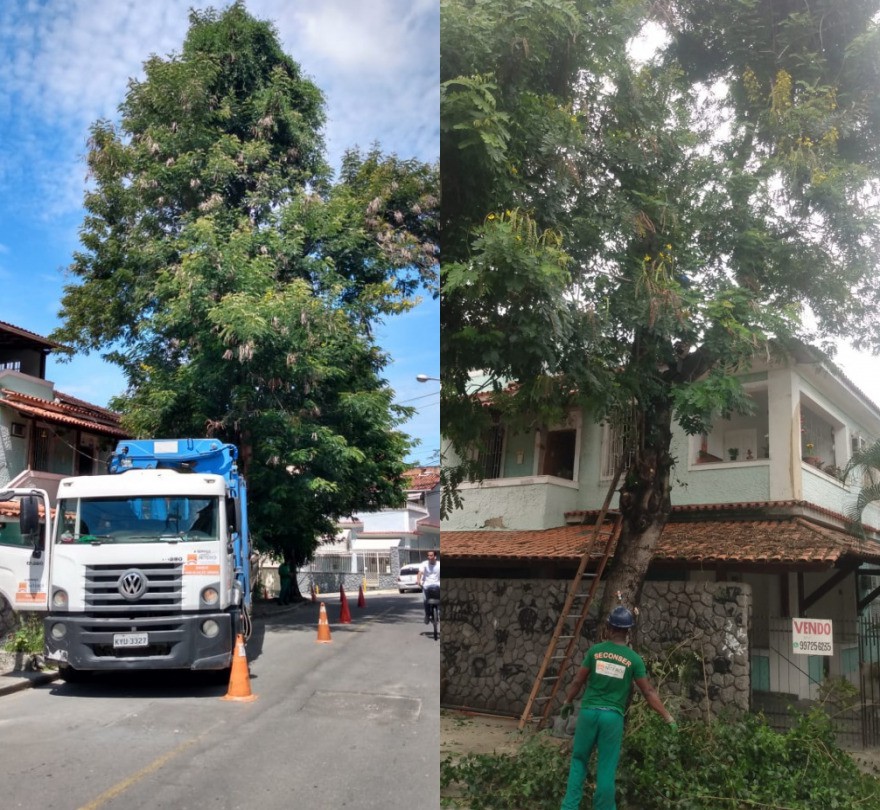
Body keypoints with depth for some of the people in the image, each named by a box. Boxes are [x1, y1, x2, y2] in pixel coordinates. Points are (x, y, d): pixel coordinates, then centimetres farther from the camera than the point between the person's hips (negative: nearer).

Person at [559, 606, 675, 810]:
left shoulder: (595, 650, 0)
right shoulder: (634, 659, -3)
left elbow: (578, 681, 5)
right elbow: (648, 692, -3)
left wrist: (567, 702, 21)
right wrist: (668, 718, 4)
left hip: (589, 711, 1)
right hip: (613, 716, -1)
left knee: (579, 759, 14)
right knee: (607, 768, 7)